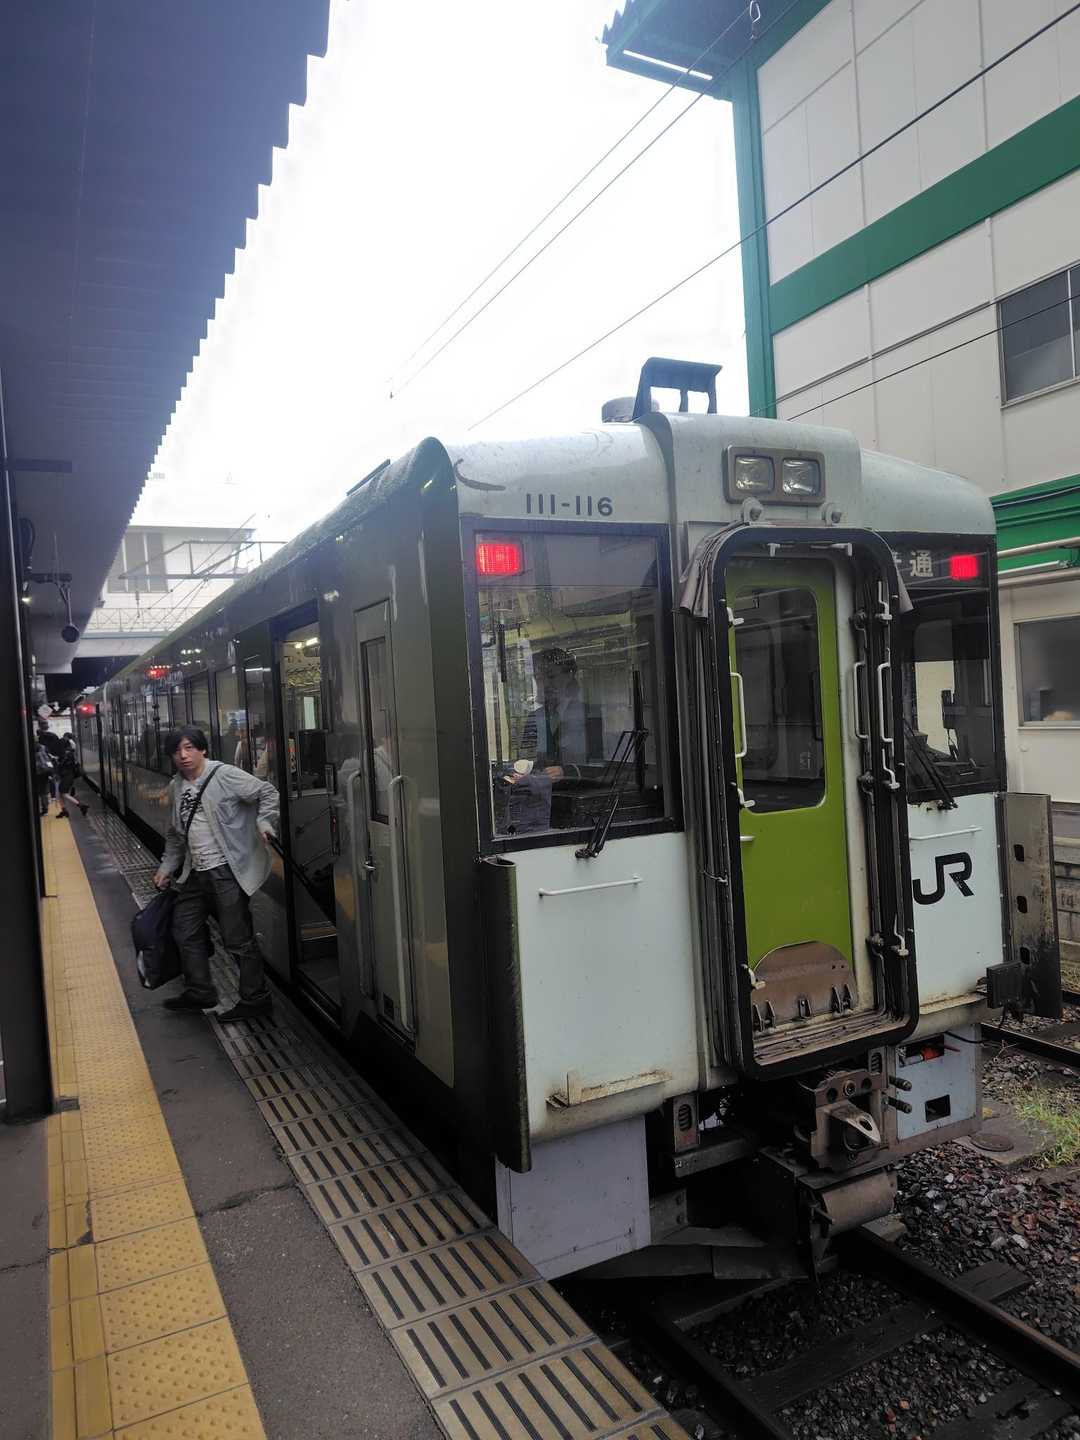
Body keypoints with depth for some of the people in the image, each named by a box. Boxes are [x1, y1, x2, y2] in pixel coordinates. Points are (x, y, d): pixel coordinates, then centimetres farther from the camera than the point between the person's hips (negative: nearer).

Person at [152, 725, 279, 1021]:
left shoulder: (224, 775, -10)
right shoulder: (176, 787, 13)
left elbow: (267, 792, -8)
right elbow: (175, 834, 22)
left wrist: (264, 823, -22)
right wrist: (166, 868, 20)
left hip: (227, 871, -8)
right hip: (195, 874, 8)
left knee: (237, 938, -2)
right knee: (185, 932, 15)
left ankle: (256, 999, 11)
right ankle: (199, 992, 32)